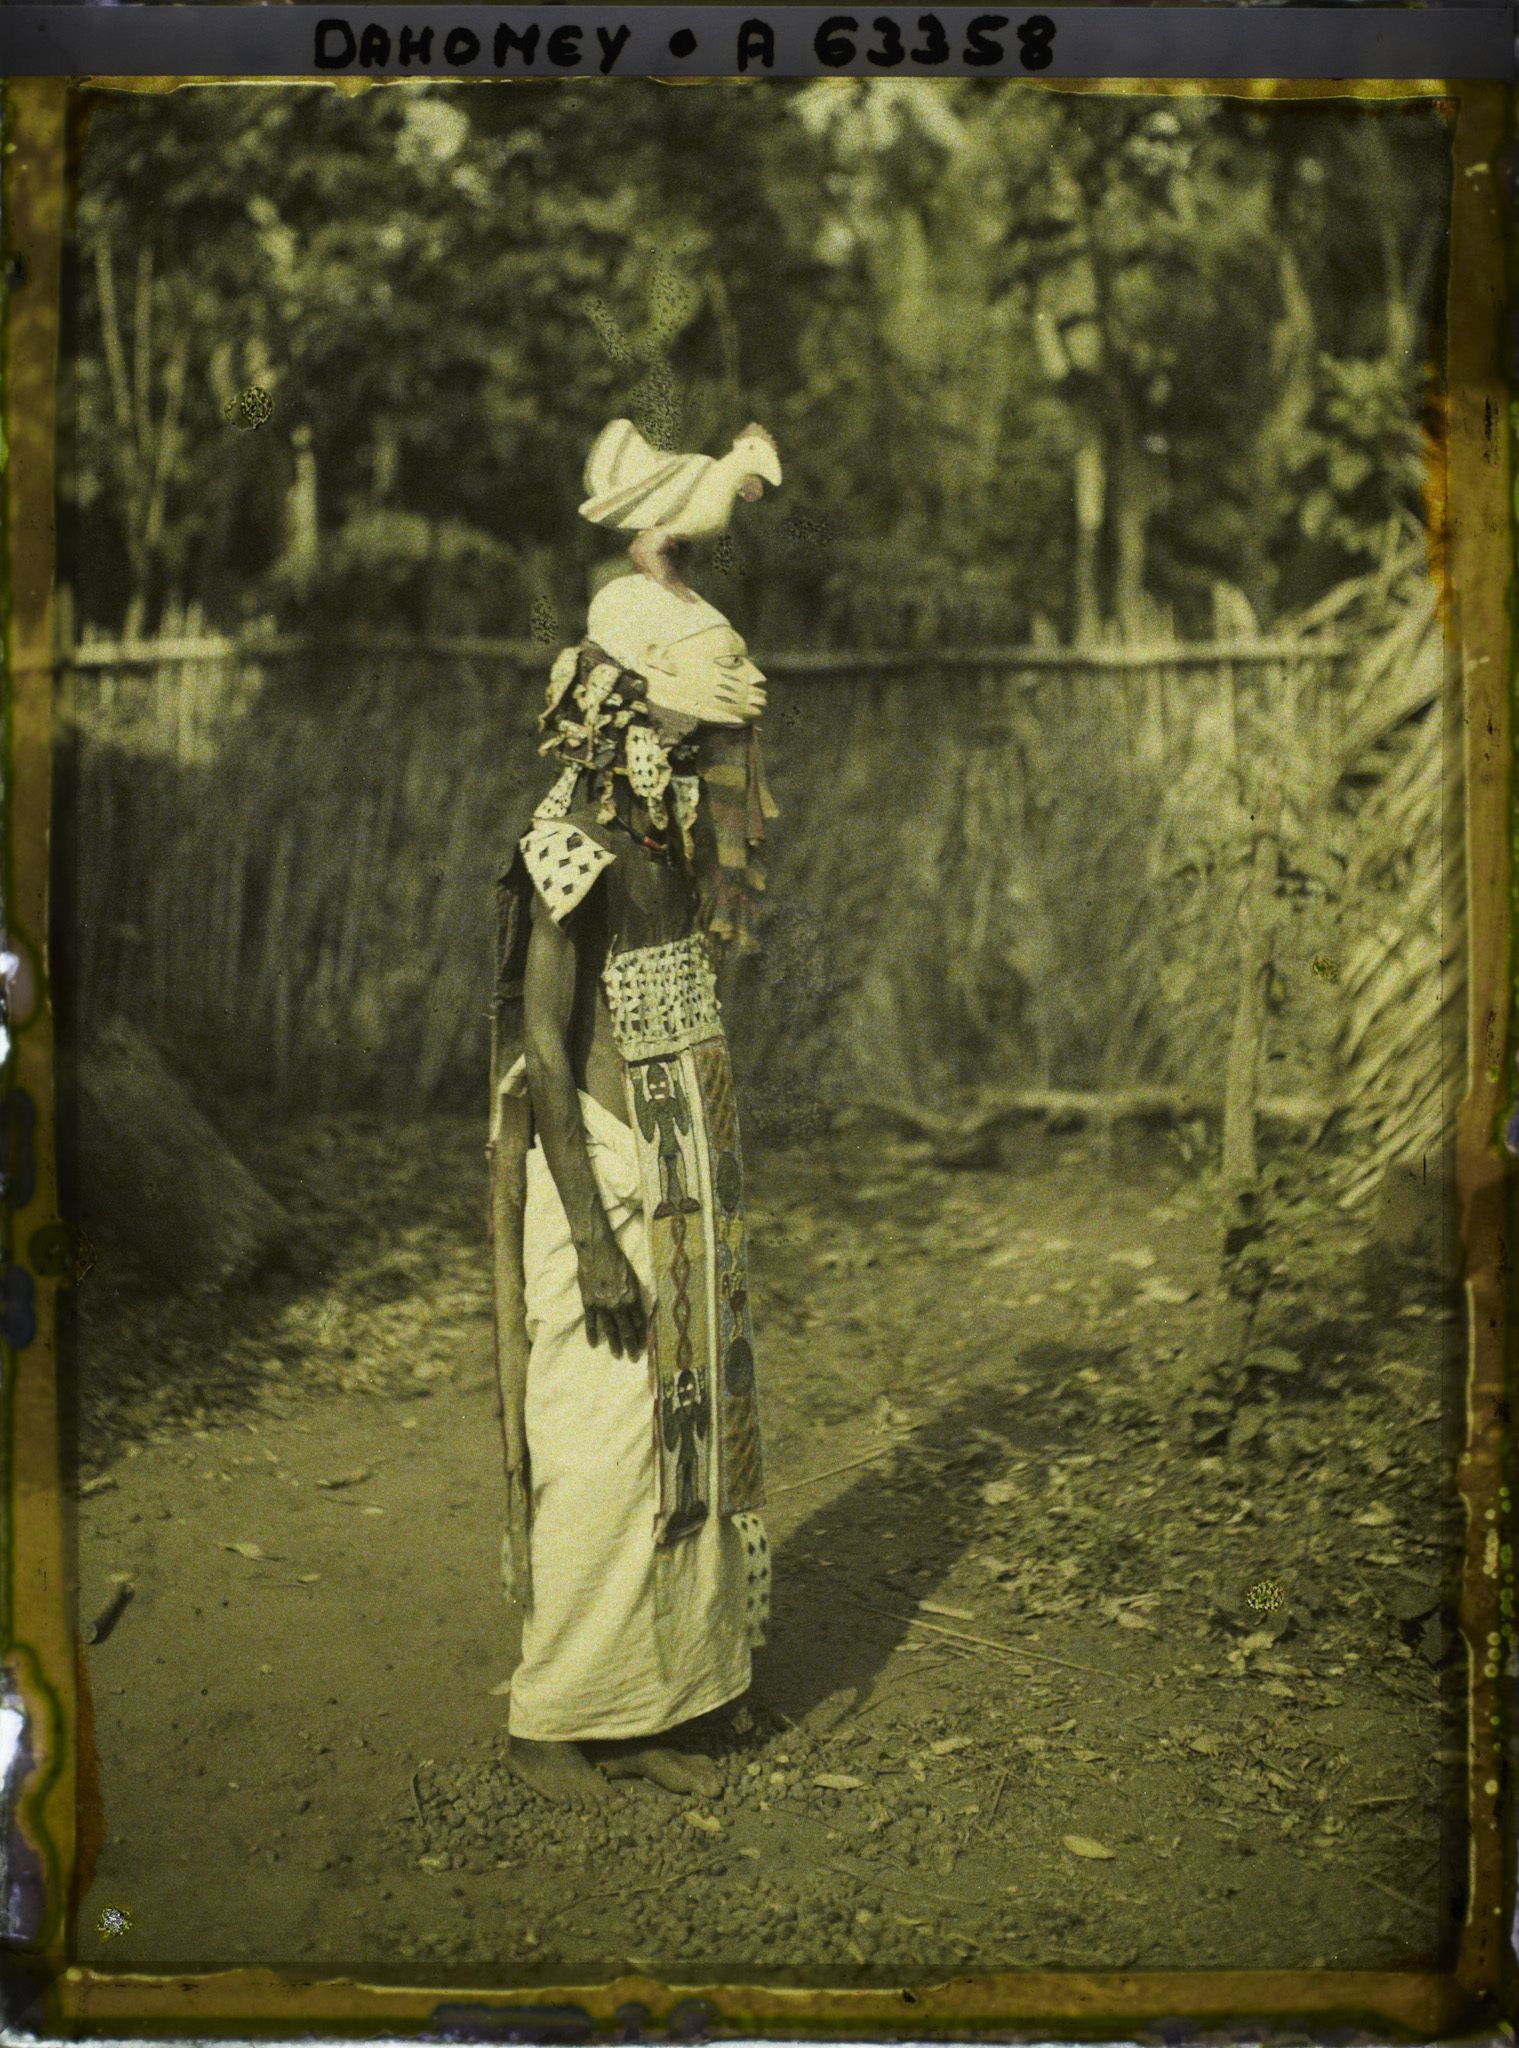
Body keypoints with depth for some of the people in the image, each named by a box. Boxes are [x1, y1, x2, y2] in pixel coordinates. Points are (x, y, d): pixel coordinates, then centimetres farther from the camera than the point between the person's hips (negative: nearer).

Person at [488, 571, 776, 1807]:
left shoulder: (669, 847, 11)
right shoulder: (571, 859, -16)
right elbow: (543, 1053, -20)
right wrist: (592, 1242, -22)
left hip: (683, 1191, 9)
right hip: (597, 1183, -9)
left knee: (686, 1440, 11)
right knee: (598, 1455, -3)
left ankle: (647, 1711, 22)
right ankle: (552, 1722, 14)